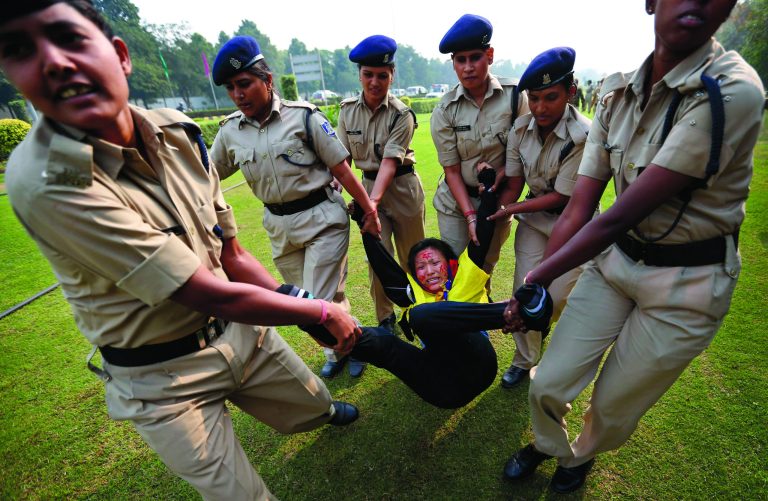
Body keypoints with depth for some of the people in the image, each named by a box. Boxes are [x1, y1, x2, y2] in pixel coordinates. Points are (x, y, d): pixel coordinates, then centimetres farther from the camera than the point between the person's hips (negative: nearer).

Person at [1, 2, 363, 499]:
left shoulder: (176, 132, -9)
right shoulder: (46, 183, -28)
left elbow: (232, 257, -3)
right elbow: (212, 296, -28)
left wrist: (308, 310, -4)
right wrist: (324, 312, -16)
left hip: (239, 330, 6)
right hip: (164, 379, -5)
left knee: (313, 409, 26)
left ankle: (328, 410, 63)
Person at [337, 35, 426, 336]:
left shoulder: (401, 115, -12)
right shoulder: (347, 111, 0)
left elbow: (389, 162, -22)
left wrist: (372, 202, -34)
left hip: (402, 187, -2)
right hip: (368, 186, 2)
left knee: (412, 255, 11)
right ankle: (385, 319, 18)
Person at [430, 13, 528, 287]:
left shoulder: (514, 95, -10)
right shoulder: (445, 110, -10)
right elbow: (452, 170, -9)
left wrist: (500, 174, -20)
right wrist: (470, 216, -16)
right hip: (457, 201, 0)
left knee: (485, 268, 15)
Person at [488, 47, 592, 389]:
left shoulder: (584, 136, -25)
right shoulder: (520, 128, -9)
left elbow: (562, 197, -20)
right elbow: (513, 185, -4)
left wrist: (511, 209, -17)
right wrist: (491, 220, -14)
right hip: (534, 216, 4)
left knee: (554, 297, -3)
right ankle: (524, 361, 24)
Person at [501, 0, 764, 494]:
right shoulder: (618, 92, -3)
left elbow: (620, 215, -26)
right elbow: (578, 208, -7)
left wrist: (535, 279, -22)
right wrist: (536, 288, -10)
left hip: (686, 283, -4)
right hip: (614, 259, 4)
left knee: (614, 407, 13)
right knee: (547, 386, 7)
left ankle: (582, 455, 50)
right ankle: (549, 445, 43)